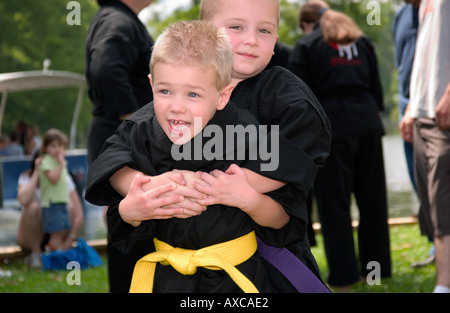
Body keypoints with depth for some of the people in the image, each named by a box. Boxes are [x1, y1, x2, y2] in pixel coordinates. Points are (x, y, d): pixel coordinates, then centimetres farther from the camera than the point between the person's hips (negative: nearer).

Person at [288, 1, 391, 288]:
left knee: (334, 203, 0)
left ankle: (344, 275, 1)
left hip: (331, 127, -5)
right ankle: (378, 266, 17)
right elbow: (376, 88, 15)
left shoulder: (307, 46, 2)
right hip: (367, 124, 5)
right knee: (372, 199, 11)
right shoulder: (361, 41, 17)